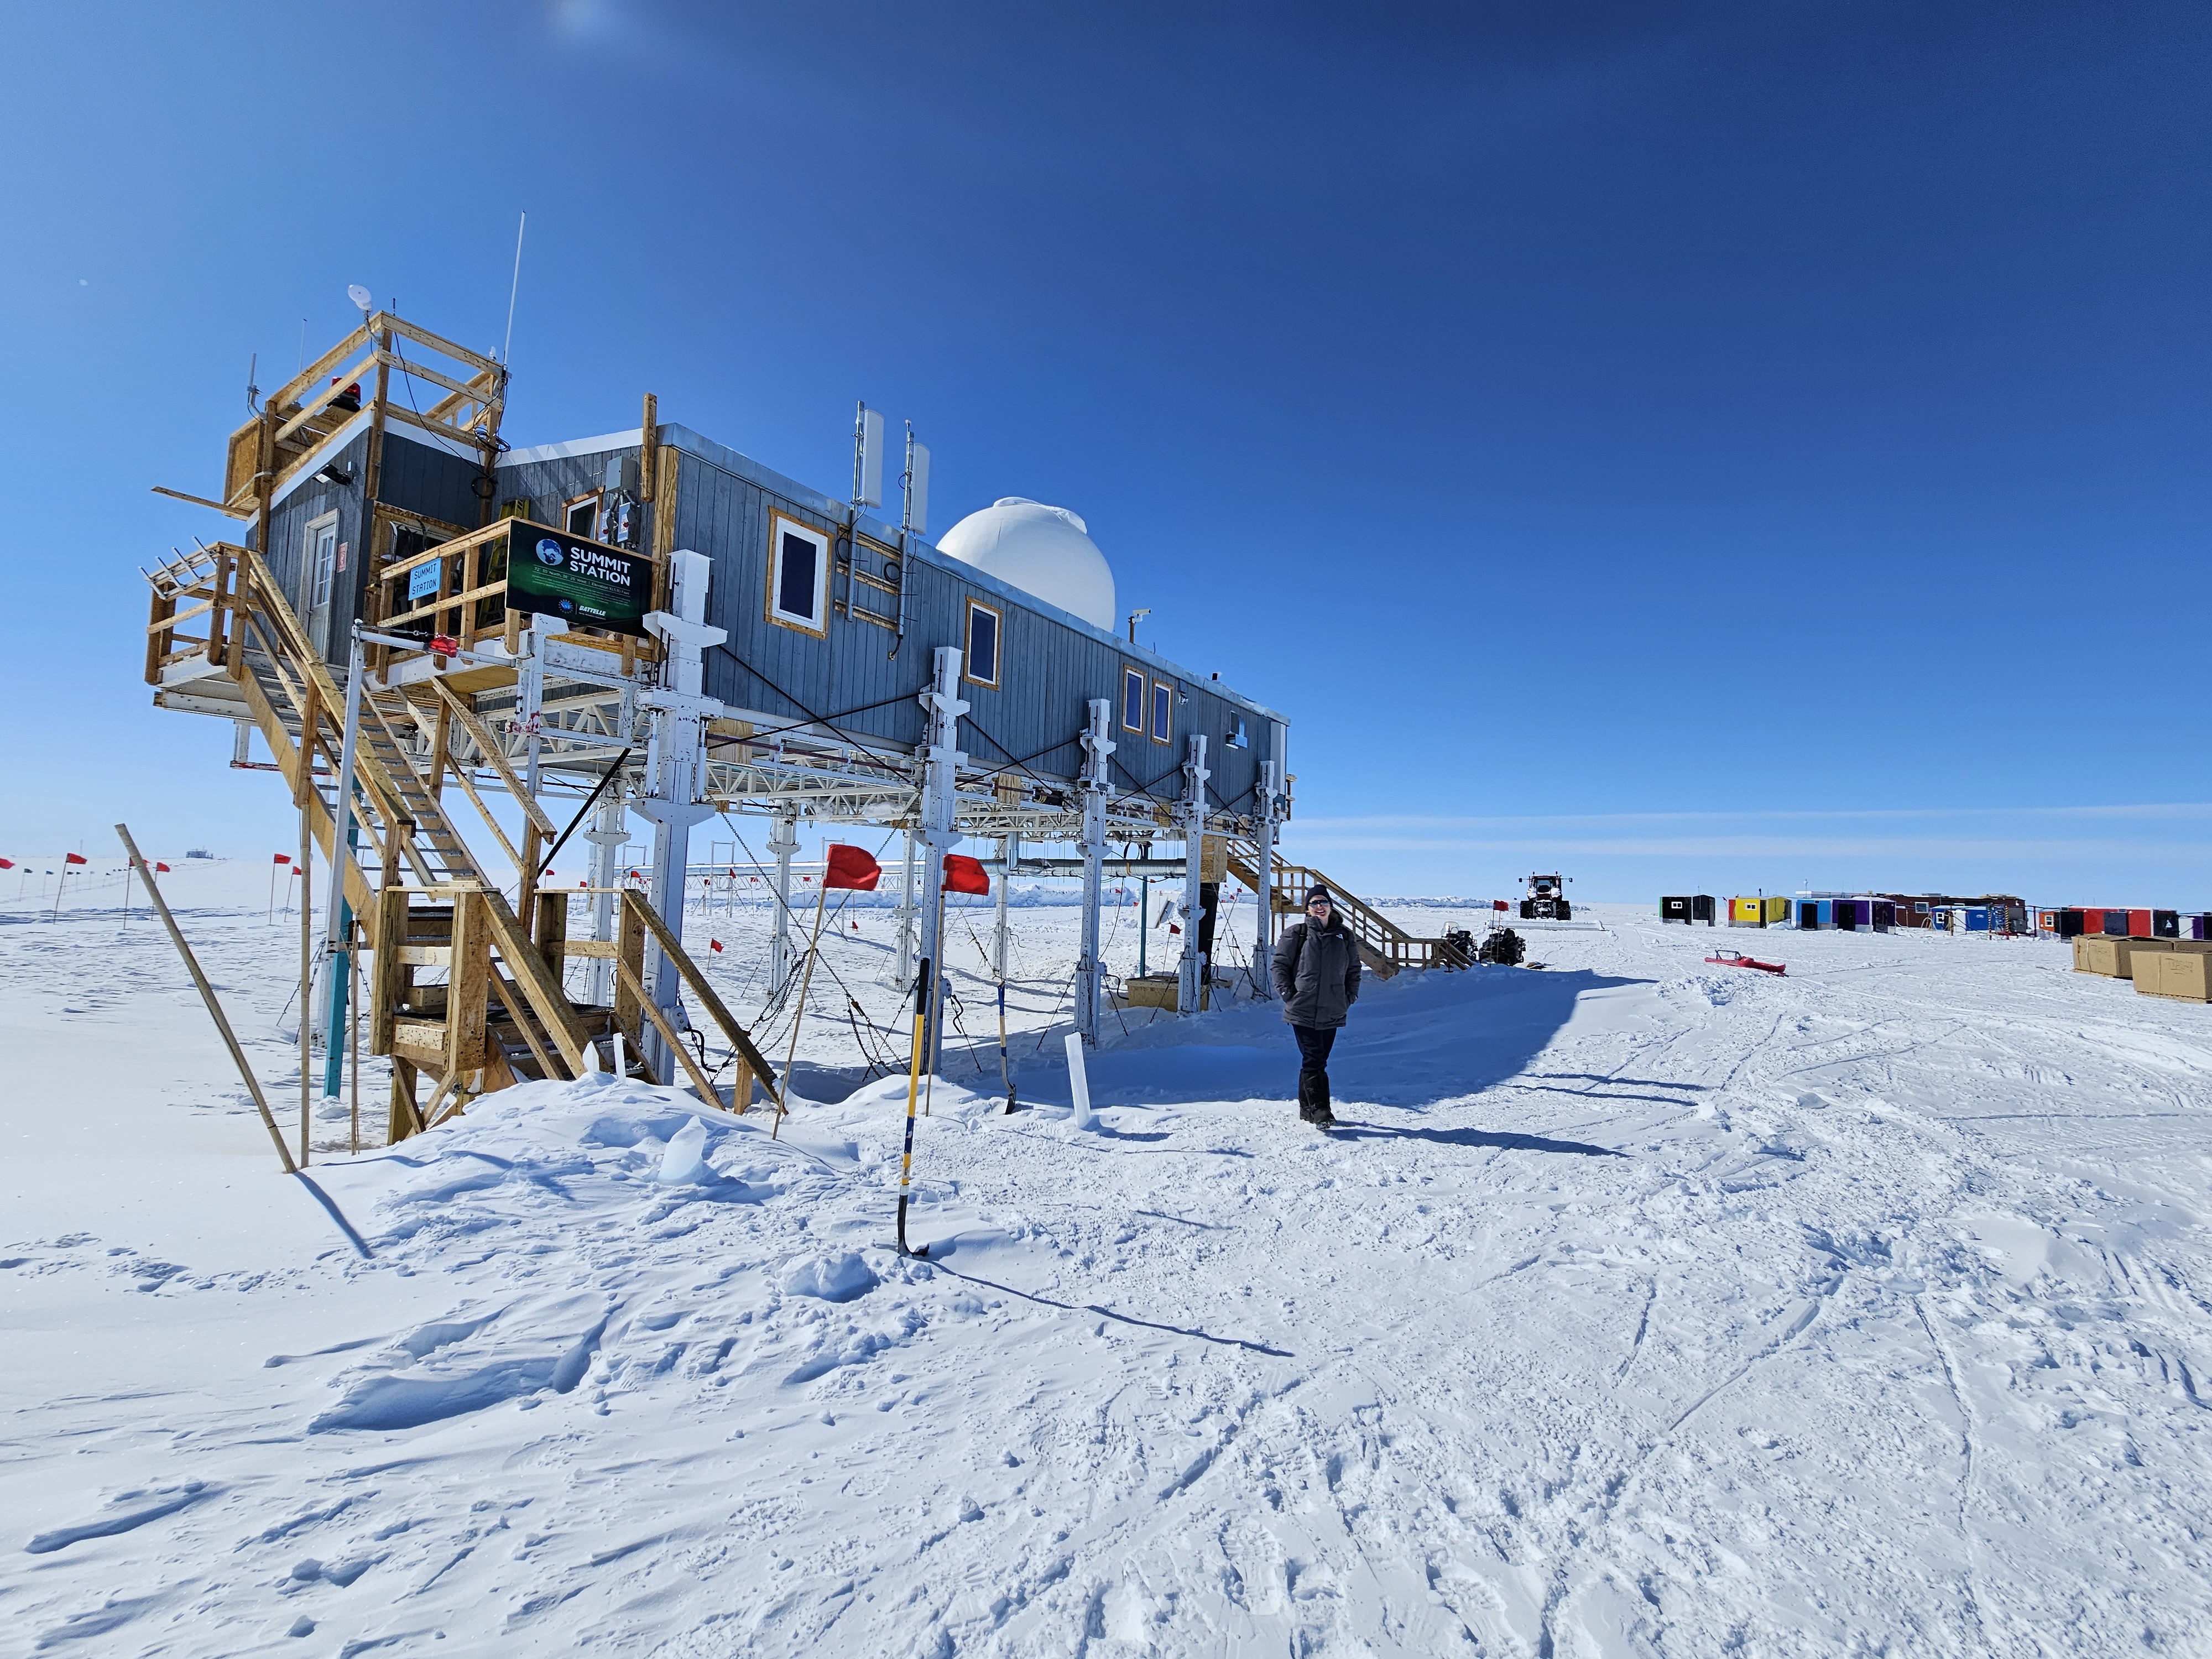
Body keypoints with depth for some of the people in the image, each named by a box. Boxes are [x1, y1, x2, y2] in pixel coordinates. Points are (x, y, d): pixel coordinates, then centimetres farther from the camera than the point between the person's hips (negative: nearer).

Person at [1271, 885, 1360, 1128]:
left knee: (1318, 1060, 11)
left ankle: (1307, 1109, 21)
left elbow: (1354, 970, 18)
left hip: (1332, 1013, 4)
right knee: (1313, 1060, -9)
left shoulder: (1343, 936, 9)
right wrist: (1289, 996, -7)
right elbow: (1280, 965, 1)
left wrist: (1349, 998, 8)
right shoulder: (1296, 934, -2)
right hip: (1302, 1010, -4)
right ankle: (1320, 1110, -8)